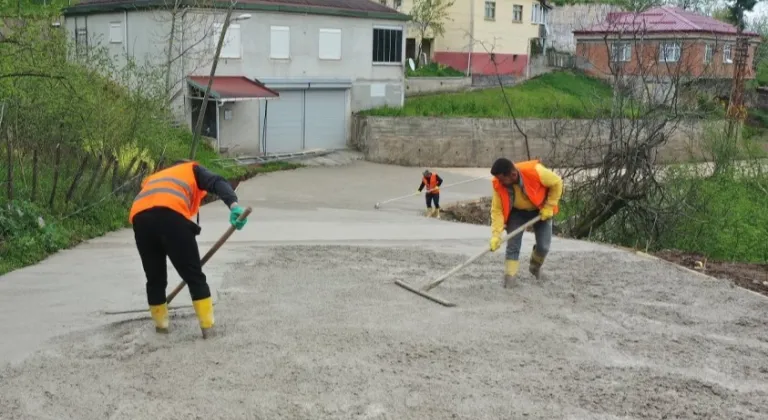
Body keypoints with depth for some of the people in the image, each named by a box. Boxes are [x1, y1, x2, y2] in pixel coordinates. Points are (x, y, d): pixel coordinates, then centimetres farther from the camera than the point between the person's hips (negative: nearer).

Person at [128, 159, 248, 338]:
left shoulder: (153, 178, 45)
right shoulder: (193, 169, 32)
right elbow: (217, 183, 9)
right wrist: (233, 205, -9)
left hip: (139, 216, 4)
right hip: (170, 213, -4)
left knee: (154, 277, 22)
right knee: (194, 275, 6)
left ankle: (161, 325, 33)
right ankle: (208, 327, 7)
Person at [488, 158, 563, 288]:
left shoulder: (535, 171, -38)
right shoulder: (498, 185, -29)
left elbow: (556, 182, -21)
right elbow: (497, 210, -23)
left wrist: (549, 207, -19)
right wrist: (496, 235, -34)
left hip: (541, 210, -1)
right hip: (517, 212, 1)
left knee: (543, 246, -1)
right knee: (513, 245, -12)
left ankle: (535, 267, 30)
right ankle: (509, 277, -4)